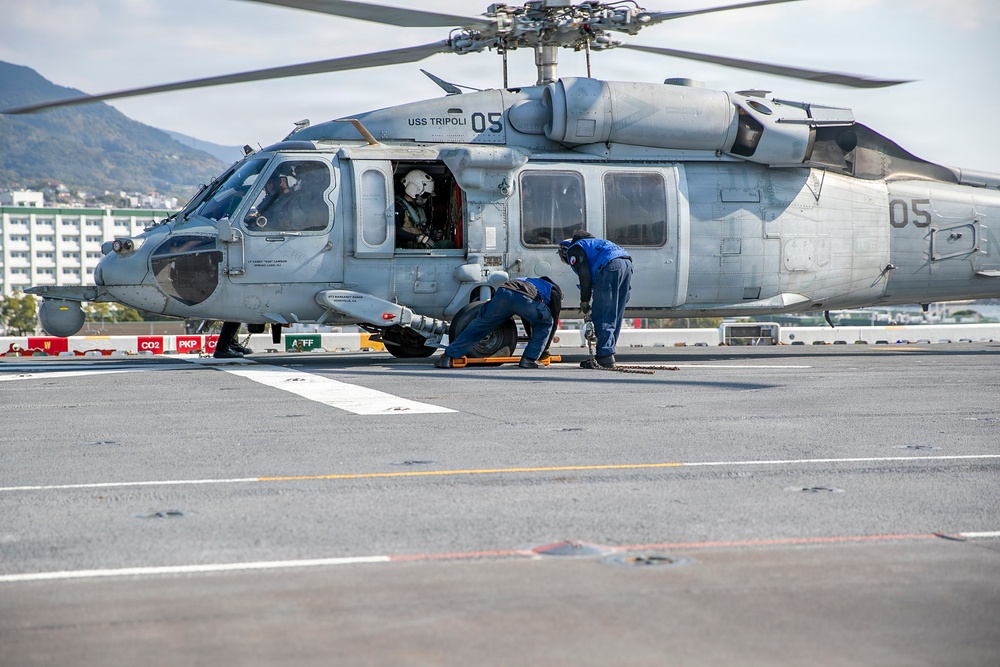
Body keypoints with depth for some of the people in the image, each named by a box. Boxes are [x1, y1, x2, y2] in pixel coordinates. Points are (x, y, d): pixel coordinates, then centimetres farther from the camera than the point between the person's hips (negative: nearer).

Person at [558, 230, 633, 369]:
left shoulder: (573, 250, 14)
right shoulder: (592, 244, 40)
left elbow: (585, 276, -2)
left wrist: (584, 301, 5)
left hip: (610, 266, -9)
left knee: (602, 317, -6)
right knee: (615, 318, 12)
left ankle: (605, 357, -13)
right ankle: (607, 354, 14)